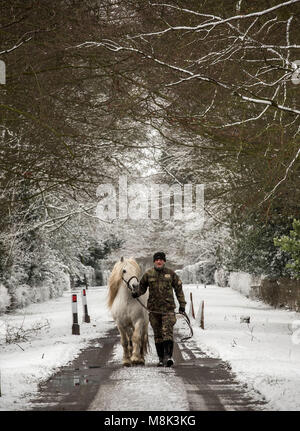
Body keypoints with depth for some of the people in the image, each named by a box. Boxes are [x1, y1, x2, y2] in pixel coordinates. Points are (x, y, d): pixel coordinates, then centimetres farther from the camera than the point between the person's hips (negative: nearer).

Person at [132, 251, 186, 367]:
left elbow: (179, 289, 8)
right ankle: (161, 358, 14)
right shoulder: (148, 274, 5)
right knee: (158, 335, 7)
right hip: (154, 309, 2)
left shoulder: (171, 274, 3)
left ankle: (168, 356, -19)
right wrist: (137, 293, -5)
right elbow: (142, 287, 16)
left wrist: (182, 304, 5)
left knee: (167, 332, -14)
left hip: (168, 308, -2)